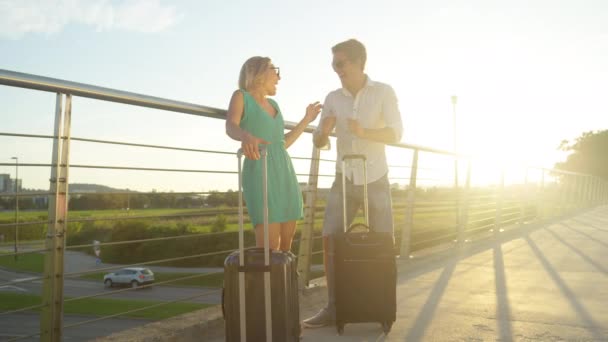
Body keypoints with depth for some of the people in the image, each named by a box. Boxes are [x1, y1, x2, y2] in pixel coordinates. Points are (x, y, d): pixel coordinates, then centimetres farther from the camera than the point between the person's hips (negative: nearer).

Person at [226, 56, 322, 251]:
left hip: (285, 175, 7)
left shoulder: (273, 104, 22)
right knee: (269, 248, -18)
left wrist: (306, 120, 27)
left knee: (286, 247, 3)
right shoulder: (241, 96, 3)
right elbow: (231, 127, -17)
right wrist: (246, 136, -41)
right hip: (260, 174, -7)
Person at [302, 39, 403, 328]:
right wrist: (323, 130, -24)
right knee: (329, 241, -9)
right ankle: (333, 308, -1)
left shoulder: (384, 92, -7)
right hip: (344, 180, 2)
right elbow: (319, 143, 2)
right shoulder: (333, 98, 1)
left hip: (376, 181, -2)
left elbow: (396, 134, -15)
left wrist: (364, 132, -35)